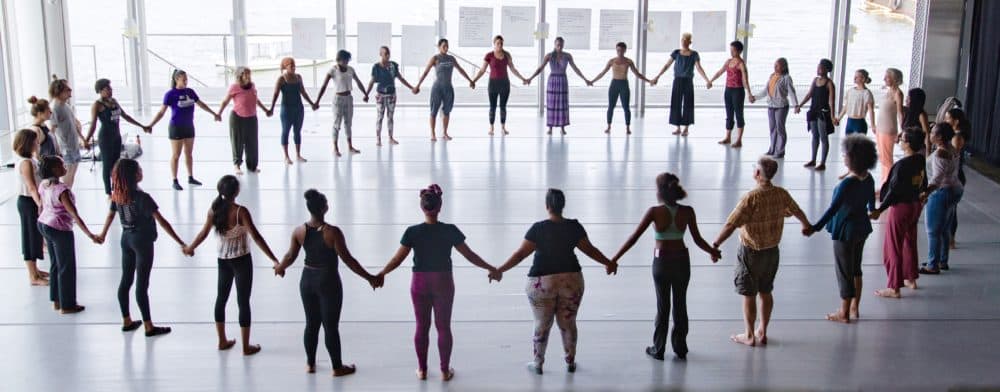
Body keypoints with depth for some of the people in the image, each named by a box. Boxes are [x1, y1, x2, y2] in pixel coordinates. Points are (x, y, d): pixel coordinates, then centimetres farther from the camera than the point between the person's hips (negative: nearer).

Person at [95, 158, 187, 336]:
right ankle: (149, 327, 8)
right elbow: (161, 221, -24)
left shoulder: (117, 195, -2)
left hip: (126, 238, 7)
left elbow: (110, 215, 14)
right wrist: (181, 243, -23)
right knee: (142, 284, -1)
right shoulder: (142, 197, -23)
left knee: (125, 281, 14)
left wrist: (102, 234, 32)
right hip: (142, 241, -7)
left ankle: (126, 321, 26)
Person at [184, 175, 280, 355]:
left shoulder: (214, 210, -6)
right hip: (241, 261, -5)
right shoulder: (240, 211, -21)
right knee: (243, 301, 4)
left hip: (223, 260, 5)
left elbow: (203, 233, 4)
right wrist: (274, 260, -24)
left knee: (221, 298, 19)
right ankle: (246, 346, 12)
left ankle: (222, 341, 30)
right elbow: (256, 236, -25)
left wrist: (190, 248, 23)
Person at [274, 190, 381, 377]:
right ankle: (338, 367, 20)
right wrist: (369, 277, -11)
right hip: (328, 282, -4)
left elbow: (290, 257, 5)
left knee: (311, 324, 19)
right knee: (331, 326, 7)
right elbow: (348, 260, -19)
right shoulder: (333, 232, -21)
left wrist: (280, 268, 27)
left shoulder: (299, 231, -7)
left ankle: (310, 363, 31)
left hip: (307, 281, 5)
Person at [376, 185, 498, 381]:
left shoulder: (412, 232, -10)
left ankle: (422, 369, 21)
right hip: (443, 284, 0)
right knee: (444, 327, 10)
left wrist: (381, 274, 11)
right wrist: (490, 268, 6)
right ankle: (445, 370, 17)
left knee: (422, 327, 13)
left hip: (420, 284, 1)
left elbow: (398, 259, -5)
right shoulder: (450, 230, -11)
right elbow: (469, 255, -6)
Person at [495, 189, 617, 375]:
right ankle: (570, 362, 27)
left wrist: (500, 270, -2)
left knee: (542, 325, 11)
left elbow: (521, 253, -9)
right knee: (568, 323, 16)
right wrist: (609, 263, 22)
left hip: (542, 282, -2)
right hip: (571, 280, 2)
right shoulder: (574, 227, -2)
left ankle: (538, 364, 22)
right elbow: (589, 249, 7)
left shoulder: (538, 228, -9)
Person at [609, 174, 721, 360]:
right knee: (680, 304, 17)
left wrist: (615, 259, -11)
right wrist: (713, 252, 16)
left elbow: (634, 238, -16)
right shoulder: (687, 212, -10)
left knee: (663, 306, 13)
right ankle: (680, 348, 28)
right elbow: (698, 240, -4)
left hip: (661, 262, -2)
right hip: (682, 261, 2)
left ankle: (658, 349, 22)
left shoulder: (655, 212, -16)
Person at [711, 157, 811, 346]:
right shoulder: (782, 194, -4)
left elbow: (731, 225, -26)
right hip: (772, 251, 6)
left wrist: (715, 245, -19)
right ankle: (762, 332, 27)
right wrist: (806, 225, 37)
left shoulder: (752, 197, -24)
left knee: (748, 294, 7)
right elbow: (797, 211, 16)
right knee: (766, 292, 18)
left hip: (751, 252, -6)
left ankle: (749, 336, 16)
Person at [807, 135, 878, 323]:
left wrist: (815, 227, -29)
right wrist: (872, 210, 38)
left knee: (844, 272, 6)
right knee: (855, 269, 22)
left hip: (846, 232, -8)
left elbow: (833, 208, -30)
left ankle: (844, 313, 18)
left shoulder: (847, 183, -28)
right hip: (862, 228, 8)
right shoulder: (868, 179, -2)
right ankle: (854, 308, 34)